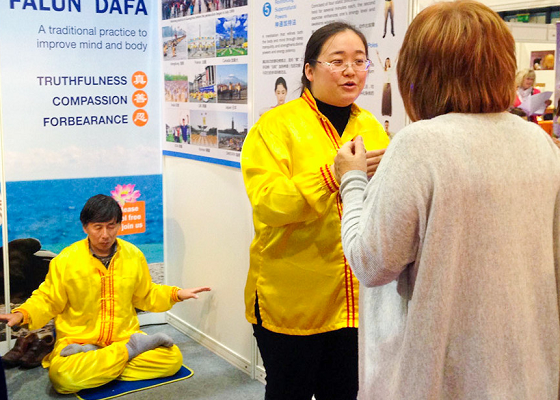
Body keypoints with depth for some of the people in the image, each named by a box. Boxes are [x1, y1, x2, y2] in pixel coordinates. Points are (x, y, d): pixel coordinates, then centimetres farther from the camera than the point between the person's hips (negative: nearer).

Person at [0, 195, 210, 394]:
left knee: (173, 358, -20)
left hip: (125, 337, 2)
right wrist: (21, 314, -17)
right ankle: (130, 350, -16)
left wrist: (177, 294, 2)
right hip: (77, 341, -2)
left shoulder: (134, 256, 1)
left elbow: (146, 295, 16)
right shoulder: (65, 260, -7)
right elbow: (47, 301, 2)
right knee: (62, 376, -35)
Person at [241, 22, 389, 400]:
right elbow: (265, 202, -21)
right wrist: (333, 175, -31)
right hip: (292, 301, -4)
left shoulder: (372, 127, 8)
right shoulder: (276, 125, -7)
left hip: (357, 301, 4)